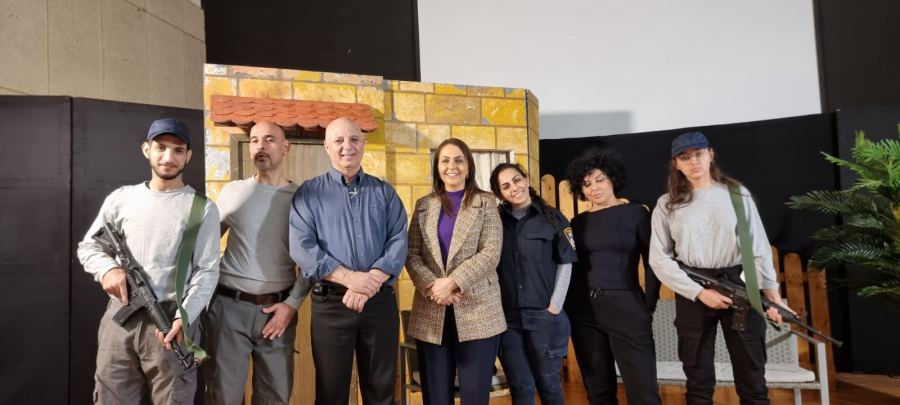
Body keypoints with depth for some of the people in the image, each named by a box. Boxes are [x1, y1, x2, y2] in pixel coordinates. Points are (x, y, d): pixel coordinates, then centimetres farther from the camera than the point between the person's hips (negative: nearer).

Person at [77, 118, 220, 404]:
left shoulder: (202, 208, -2)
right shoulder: (121, 198, 8)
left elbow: (207, 271, -5)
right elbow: (87, 247, 15)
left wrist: (183, 317, -19)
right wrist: (108, 268, -7)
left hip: (170, 319, -3)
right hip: (119, 317, 3)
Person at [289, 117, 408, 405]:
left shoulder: (385, 192, 9)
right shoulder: (308, 193, 3)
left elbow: (398, 241, -1)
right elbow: (302, 247, -9)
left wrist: (370, 282, -16)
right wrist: (350, 278, -19)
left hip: (381, 301, 2)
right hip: (331, 303, -2)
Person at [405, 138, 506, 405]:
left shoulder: (486, 203, 5)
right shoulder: (424, 205, 12)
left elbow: (491, 253, -6)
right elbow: (411, 254, 6)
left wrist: (452, 282, -15)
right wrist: (434, 287, -11)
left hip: (477, 312, -2)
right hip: (431, 315, 3)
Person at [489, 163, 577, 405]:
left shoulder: (552, 218, 0)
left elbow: (565, 264, -1)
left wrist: (555, 307, -8)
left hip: (544, 315, -1)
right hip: (507, 317, 2)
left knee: (548, 382, 12)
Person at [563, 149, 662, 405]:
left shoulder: (636, 213, 2)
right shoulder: (578, 222, 9)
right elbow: (573, 268, 11)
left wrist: (648, 306, -6)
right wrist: (570, 306, 1)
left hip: (626, 308, -3)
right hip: (584, 313, 3)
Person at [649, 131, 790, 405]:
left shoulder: (737, 194, 4)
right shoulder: (667, 205, 2)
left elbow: (759, 248, 3)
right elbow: (659, 259, -3)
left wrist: (773, 294, -4)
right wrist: (699, 292, -11)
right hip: (693, 296, 0)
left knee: (752, 379, 6)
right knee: (698, 381, 10)